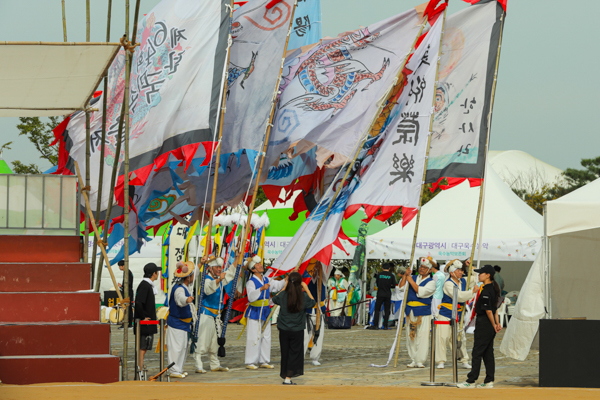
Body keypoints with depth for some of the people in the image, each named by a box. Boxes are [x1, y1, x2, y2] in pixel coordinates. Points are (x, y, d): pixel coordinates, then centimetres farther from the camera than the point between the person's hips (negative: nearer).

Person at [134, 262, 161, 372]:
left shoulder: (149, 285, 16)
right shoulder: (144, 286, -17)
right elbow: (138, 303, -26)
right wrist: (143, 317, -19)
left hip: (148, 324, 10)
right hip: (145, 324, -10)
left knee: (144, 348, 13)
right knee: (143, 348, -8)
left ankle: (140, 370, 18)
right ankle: (140, 372, -8)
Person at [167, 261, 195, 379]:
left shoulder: (186, 287, 7)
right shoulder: (179, 288, -24)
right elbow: (180, 298, -45)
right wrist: (187, 300, -67)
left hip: (184, 323, 11)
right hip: (176, 323, -11)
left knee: (183, 347, 16)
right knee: (176, 347, -9)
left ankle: (179, 369, 24)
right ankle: (174, 371, -8)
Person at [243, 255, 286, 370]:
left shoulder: (267, 280, 10)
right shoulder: (251, 282, -13)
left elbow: (278, 285, 18)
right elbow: (251, 296, -28)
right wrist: (261, 288, -41)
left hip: (265, 312, 7)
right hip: (254, 312, -7)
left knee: (266, 337, 8)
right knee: (253, 338, -8)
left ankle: (264, 361, 14)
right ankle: (250, 362, -4)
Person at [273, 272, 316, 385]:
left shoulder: (283, 295, -9)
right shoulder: (304, 297, -10)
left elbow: (274, 299, 13)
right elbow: (313, 302, 10)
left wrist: (284, 287, 12)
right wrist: (306, 289, 12)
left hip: (283, 329, 1)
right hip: (297, 330, -1)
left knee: (285, 353, 13)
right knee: (294, 353, 5)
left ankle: (284, 374, 21)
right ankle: (288, 378, 2)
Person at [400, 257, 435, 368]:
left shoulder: (431, 282, 2)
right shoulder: (413, 278, 16)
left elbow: (421, 292, -14)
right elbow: (401, 287, 5)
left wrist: (411, 281, -12)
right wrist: (405, 275, -6)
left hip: (423, 312, -4)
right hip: (410, 311, 4)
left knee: (422, 336, -10)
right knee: (410, 336, 4)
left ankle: (419, 361, -8)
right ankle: (413, 360, 11)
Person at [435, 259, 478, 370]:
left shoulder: (463, 281, 7)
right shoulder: (448, 284, -15)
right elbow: (458, 296, -26)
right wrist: (472, 291, -21)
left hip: (458, 315, 6)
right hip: (446, 314, -6)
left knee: (459, 338, 8)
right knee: (443, 338, -8)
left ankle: (463, 361, 14)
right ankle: (440, 361, -2)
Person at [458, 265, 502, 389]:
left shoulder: (486, 291, -19)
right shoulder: (493, 288, 12)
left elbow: (488, 310, -19)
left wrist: (494, 325, -9)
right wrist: (497, 323, 17)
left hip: (484, 323, -10)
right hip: (490, 325, 10)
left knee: (477, 353, -5)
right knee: (488, 353, 11)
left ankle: (471, 381, -3)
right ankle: (489, 381, 13)